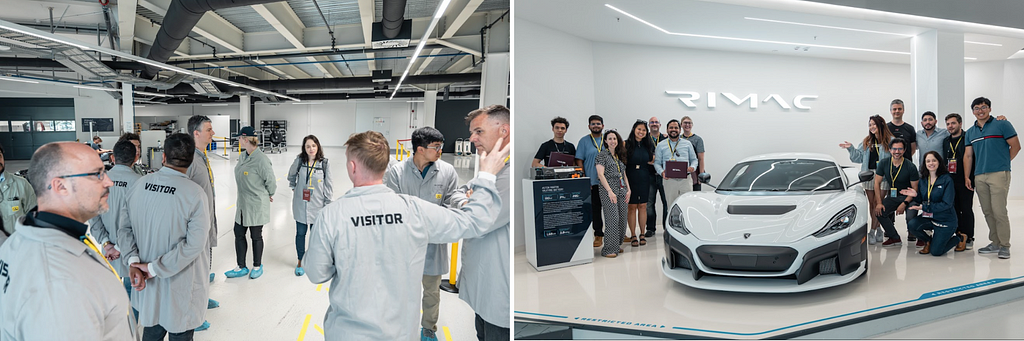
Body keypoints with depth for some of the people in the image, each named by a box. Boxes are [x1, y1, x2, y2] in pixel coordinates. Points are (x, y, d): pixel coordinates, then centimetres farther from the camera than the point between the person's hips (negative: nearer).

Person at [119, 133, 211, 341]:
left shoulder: (138, 185, -5)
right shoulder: (194, 193, -20)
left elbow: (124, 228, -2)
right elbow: (194, 244, -23)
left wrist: (134, 261, -8)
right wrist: (154, 268, -16)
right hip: (181, 290, -5)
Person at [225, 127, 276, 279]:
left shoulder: (261, 159, -23)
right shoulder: (242, 156, 5)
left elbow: (270, 181, -14)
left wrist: (269, 195, 2)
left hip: (257, 205, -8)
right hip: (242, 204, 8)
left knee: (256, 236, 8)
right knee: (239, 234, 13)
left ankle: (257, 266, 27)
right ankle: (241, 268, 26)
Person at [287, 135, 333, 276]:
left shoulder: (324, 163, -8)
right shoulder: (299, 160, -5)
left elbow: (329, 185, -2)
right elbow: (291, 175, 17)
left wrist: (327, 203, -2)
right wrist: (293, 187, 13)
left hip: (317, 205, -1)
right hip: (300, 205, 1)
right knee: (300, 233, 11)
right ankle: (300, 261, 28)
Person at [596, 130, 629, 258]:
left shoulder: (619, 156, 18)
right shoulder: (602, 155, -3)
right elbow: (600, 174, -11)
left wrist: (628, 189, 10)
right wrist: (610, 191, -18)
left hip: (621, 190, 7)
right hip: (609, 191, -7)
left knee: (622, 219, 4)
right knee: (613, 219, -13)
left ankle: (616, 246, 15)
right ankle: (609, 249, -8)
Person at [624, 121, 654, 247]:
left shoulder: (649, 145, 9)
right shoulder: (627, 144, -3)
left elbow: (653, 159, 23)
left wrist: (653, 160, 3)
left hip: (644, 179, 3)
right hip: (631, 179, -3)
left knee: (643, 206, 6)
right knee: (632, 207, 0)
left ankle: (642, 234, 15)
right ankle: (633, 235, 8)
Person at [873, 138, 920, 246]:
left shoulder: (910, 167, -13)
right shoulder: (884, 163, -4)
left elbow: (915, 188, -10)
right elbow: (877, 183, -1)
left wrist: (904, 204, -22)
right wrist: (879, 203, -10)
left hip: (907, 197, -4)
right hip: (892, 196, 4)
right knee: (879, 212, -21)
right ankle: (895, 238, -6)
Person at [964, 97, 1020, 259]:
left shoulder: (1002, 125, 1)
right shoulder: (970, 132, 16)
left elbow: (1015, 146, 0)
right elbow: (968, 156, 15)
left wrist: (1002, 163, 4)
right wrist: (966, 177, 8)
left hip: (999, 174, -5)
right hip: (979, 177, 5)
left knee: (999, 211, -9)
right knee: (987, 212, 8)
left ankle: (1005, 246, -1)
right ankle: (995, 243, 17)